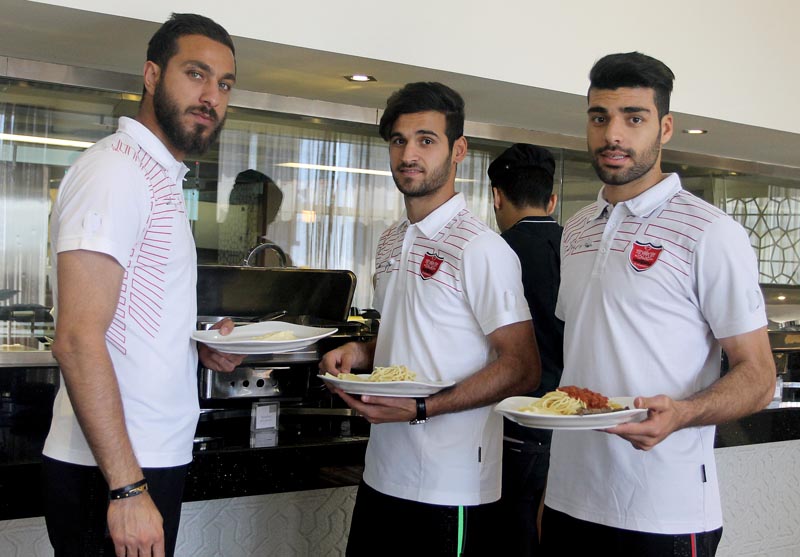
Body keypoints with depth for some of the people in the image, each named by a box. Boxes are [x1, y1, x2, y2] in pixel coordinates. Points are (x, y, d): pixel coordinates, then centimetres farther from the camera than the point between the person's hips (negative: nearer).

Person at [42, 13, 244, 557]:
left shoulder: (160, 177, 17)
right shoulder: (115, 168, -14)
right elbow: (78, 340, -22)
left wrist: (198, 344, 6)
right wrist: (127, 488, -24)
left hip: (152, 461, 9)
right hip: (112, 475, -9)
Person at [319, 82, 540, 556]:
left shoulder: (480, 249, -14)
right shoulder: (392, 242, 12)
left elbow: (522, 369, -15)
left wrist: (420, 408, -22)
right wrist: (358, 352, 3)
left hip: (448, 485, -7)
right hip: (383, 470, 7)